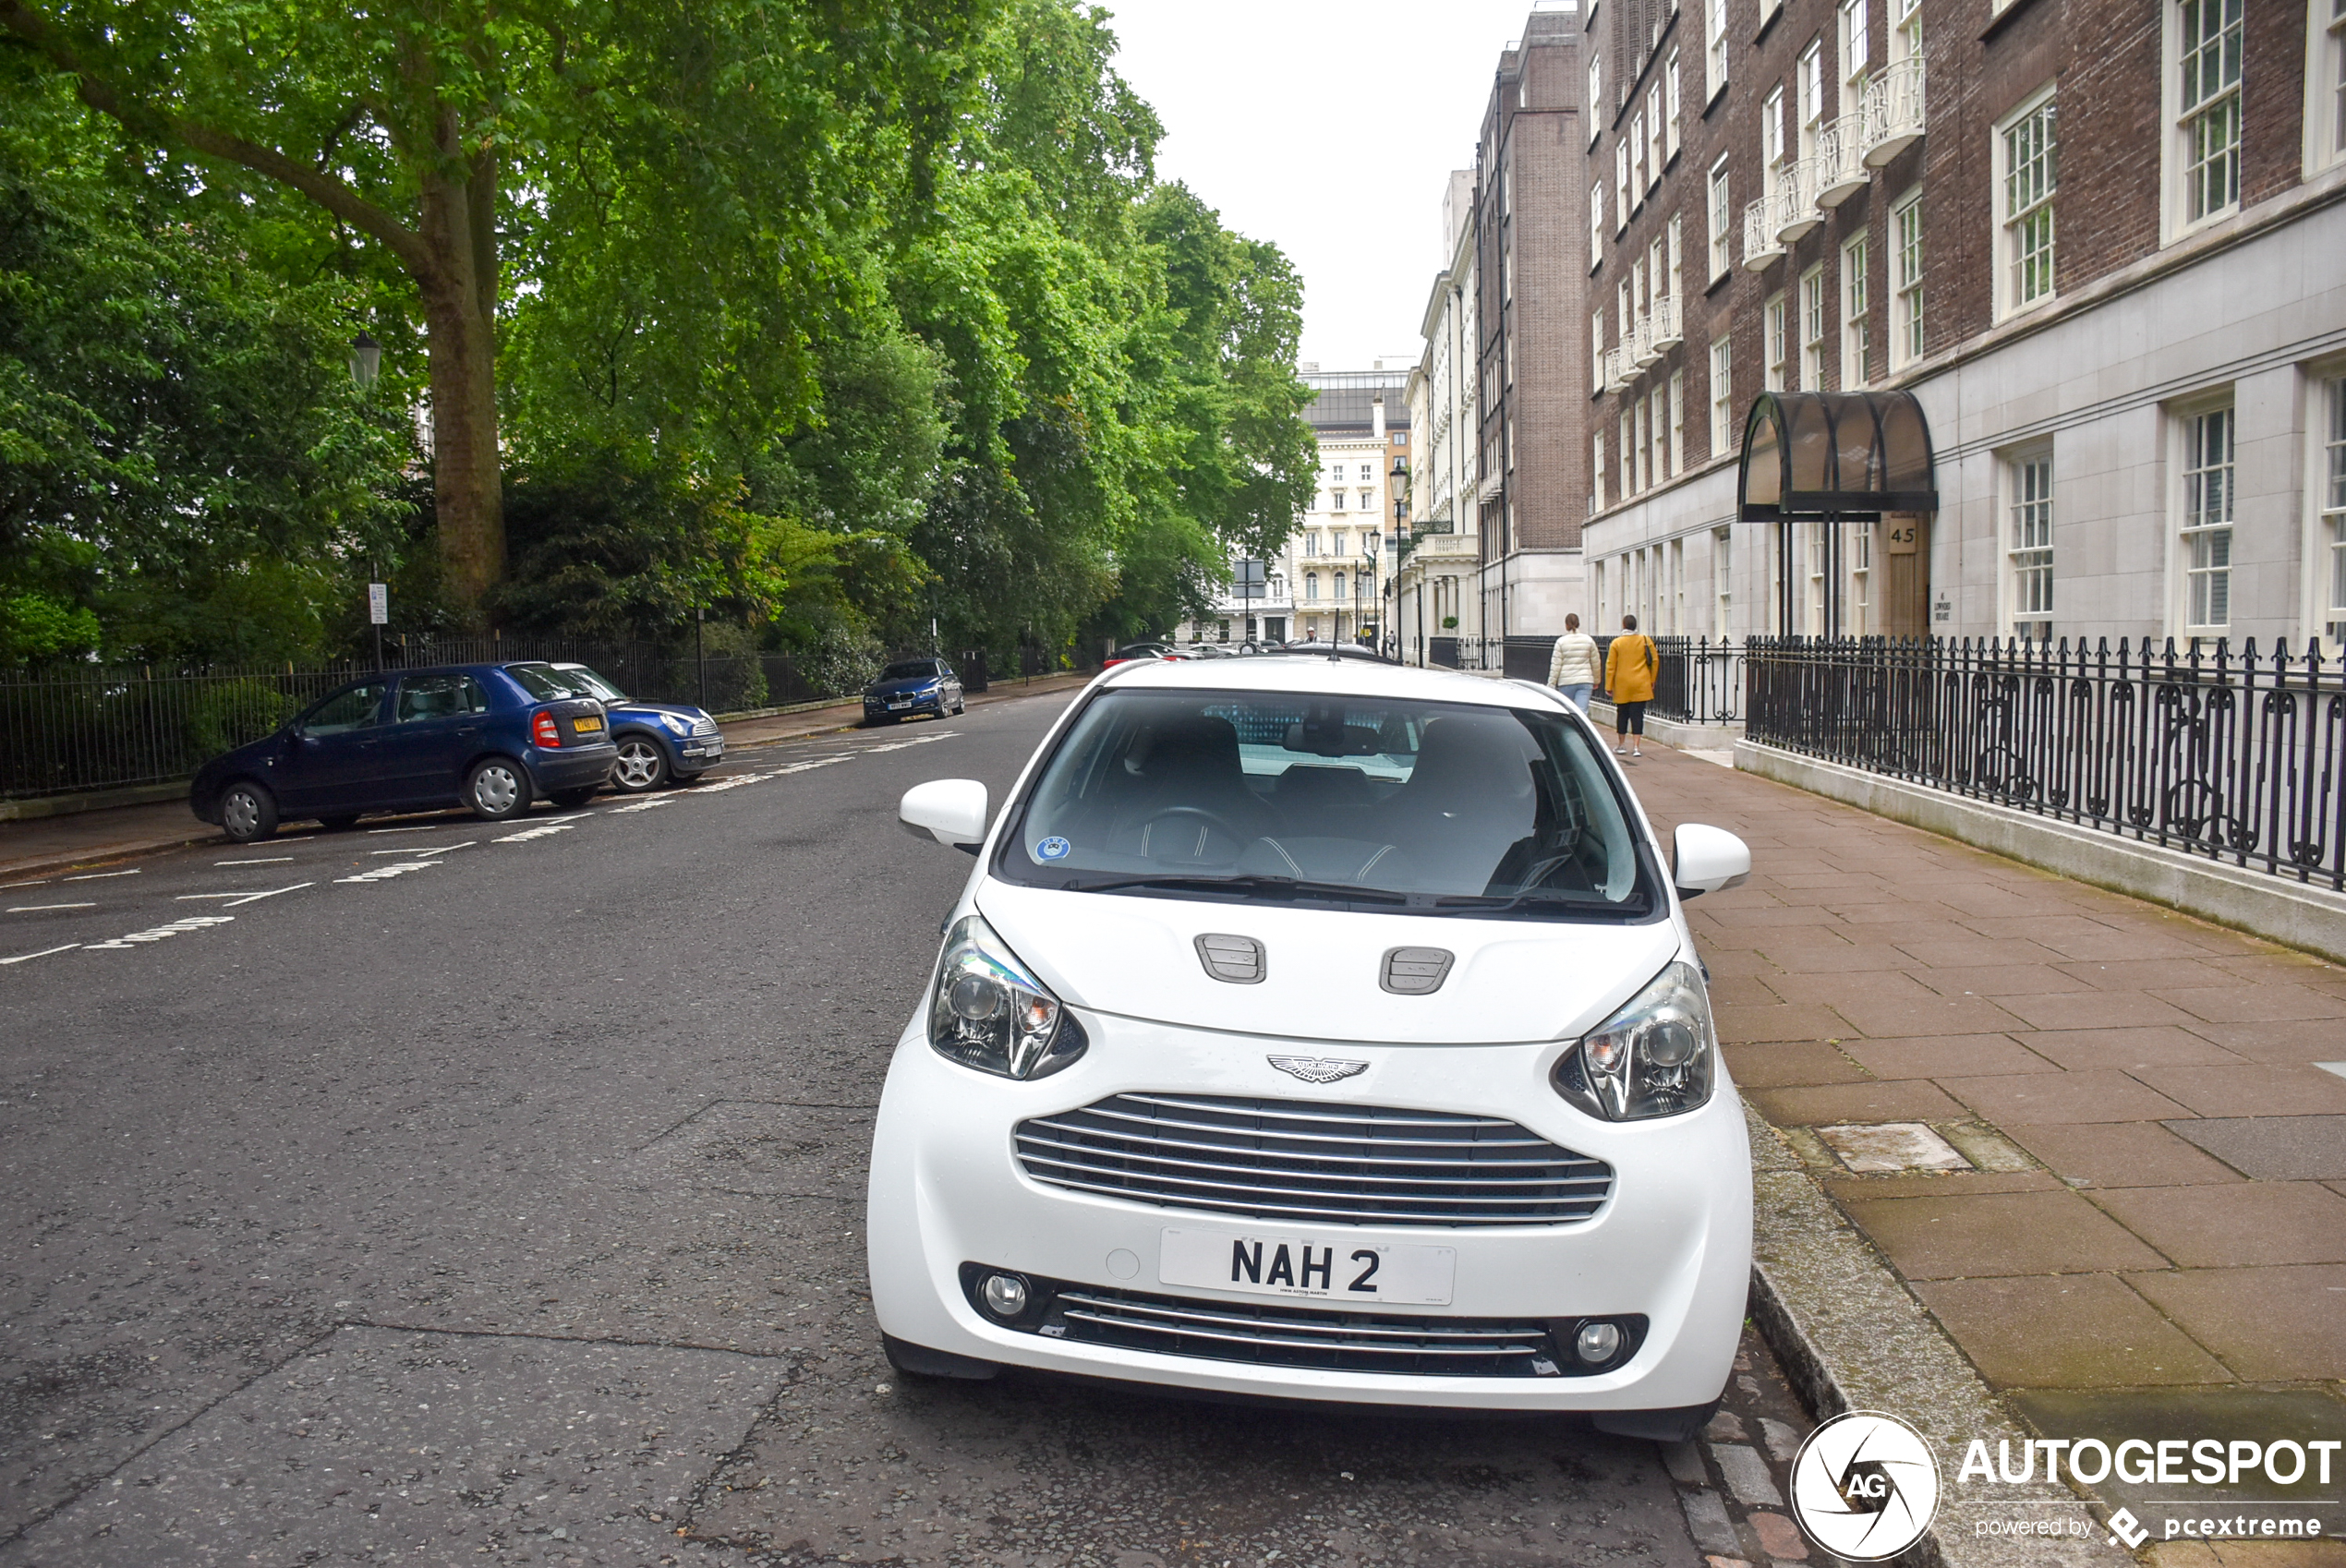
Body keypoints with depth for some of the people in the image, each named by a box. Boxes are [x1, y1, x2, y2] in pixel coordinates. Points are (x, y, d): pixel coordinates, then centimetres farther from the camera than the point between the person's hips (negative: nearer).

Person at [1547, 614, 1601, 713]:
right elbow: (1595, 663, 11)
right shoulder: (1588, 640, 5)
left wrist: (1551, 684, 0)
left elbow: (1555, 665, -5)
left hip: (1566, 682, -1)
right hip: (1585, 681, 1)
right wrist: (1596, 681, 23)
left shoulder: (1561, 641, -3)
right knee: (1582, 711, -7)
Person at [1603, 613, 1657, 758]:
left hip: (1622, 685, 0)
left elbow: (1610, 666, -2)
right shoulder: (1645, 640, 0)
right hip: (1641, 685, 0)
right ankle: (1635, 747, -8)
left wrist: (1608, 686, 4)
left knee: (1622, 714, 13)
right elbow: (1655, 661, 4)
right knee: (1637, 715, -1)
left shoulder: (1616, 643, -3)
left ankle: (1621, 745, 23)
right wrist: (1651, 680, 16)